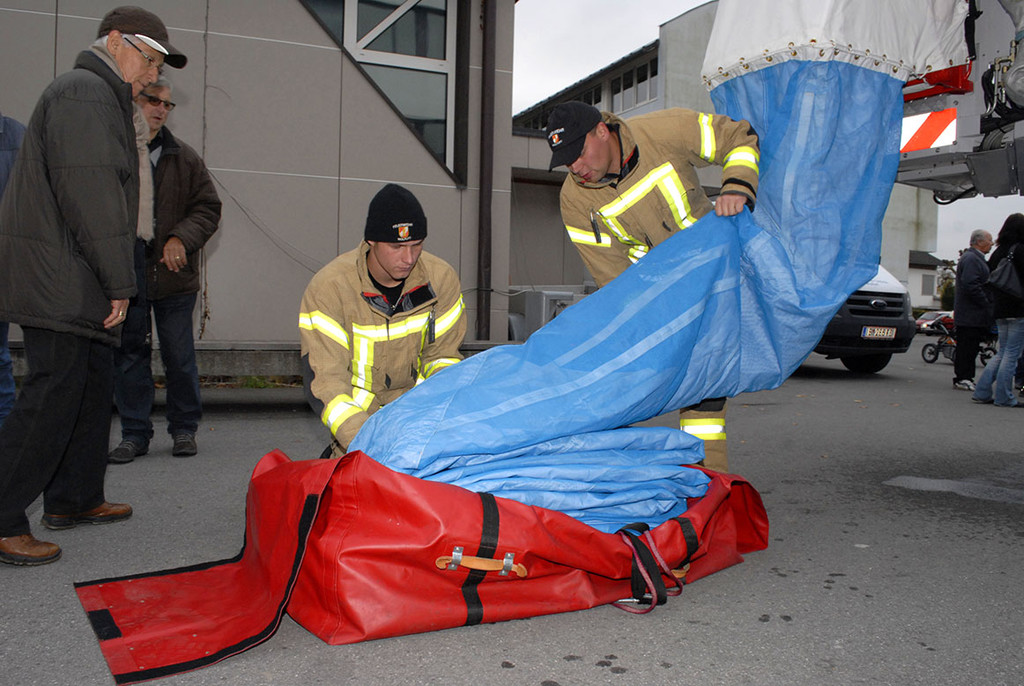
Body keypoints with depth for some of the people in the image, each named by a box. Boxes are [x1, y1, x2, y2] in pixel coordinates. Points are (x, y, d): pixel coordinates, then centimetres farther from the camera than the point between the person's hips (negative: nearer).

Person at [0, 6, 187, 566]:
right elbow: (89, 192, -21)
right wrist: (119, 283, -19)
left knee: (93, 388, 14)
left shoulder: (101, 97, 25)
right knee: (53, 395, -9)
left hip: (75, 284, 11)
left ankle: (74, 499, 24)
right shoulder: (85, 91, -9)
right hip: (59, 282, -11)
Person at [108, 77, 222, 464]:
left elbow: (208, 208, 7)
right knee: (129, 355, 6)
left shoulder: (185, 158, 9)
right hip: (125, 273, -1)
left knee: (180, 356, 5)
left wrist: (181, 238, -11)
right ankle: (135, 434, 17)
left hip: (173, 273, 1)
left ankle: (184, 429, 19)